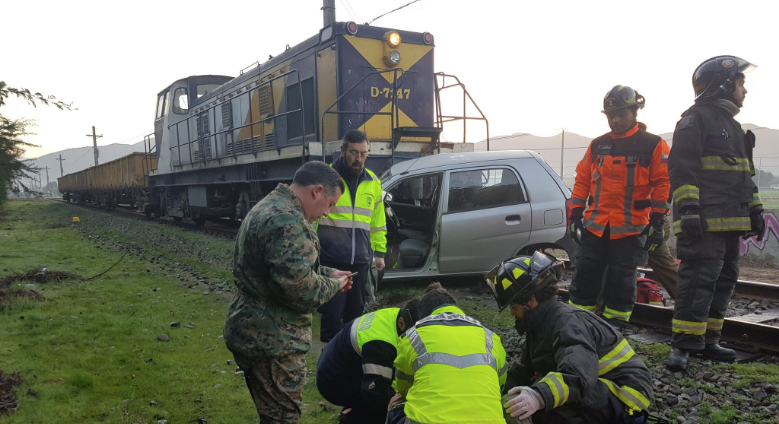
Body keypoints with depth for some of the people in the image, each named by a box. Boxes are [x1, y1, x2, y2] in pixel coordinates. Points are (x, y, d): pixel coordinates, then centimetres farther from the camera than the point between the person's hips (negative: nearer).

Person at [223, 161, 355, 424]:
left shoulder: (269, 208, 12)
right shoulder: (288, 221, -24)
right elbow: (299, 289, -27)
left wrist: (327, 272, 11)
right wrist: (333, 285, -9)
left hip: (254, 333, 11)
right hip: (271, 341, -10)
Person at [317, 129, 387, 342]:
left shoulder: (373, 182, 11)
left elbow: (378, 221, 18)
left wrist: (380, 252, 16)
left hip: (360, 261, 5)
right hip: (331, 261, -4)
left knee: (355, 313, 14)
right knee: (332, 313, -3)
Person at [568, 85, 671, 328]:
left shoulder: (653, 146, -1)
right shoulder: (597, 145, 11)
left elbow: (663, 185, -3)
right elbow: (582, 181, 13)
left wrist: (657, 223, -7)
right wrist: (575, 216, 8)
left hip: (630, 228, -4)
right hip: (595, 226, 4)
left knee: (621, 280, 4)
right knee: (585, 274, 4)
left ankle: (614, 329, 15)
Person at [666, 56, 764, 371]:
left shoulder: (732, 125, 26)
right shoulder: (696, 119, -4)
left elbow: (745, 174, 29)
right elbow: (682, 167, -15)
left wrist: (755, 211, 24)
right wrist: (688, 206, -25)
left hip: (730, 221, 10)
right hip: (704, 221, -10)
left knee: (724, 279, 11)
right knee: (699, 279, -13)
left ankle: (707, 340, 19)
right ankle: (682, 344, -8)